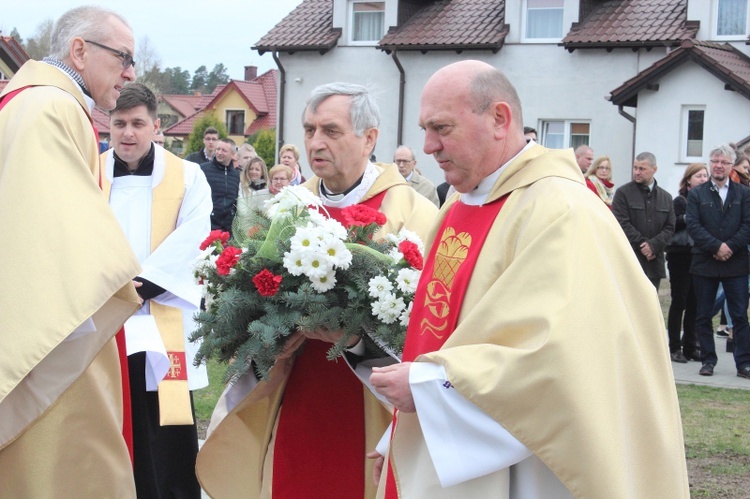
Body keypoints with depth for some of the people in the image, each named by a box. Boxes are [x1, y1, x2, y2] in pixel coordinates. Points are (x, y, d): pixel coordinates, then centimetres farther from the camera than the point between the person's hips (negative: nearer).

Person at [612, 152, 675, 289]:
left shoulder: (666, 197, 14)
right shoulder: (623, 193, 1)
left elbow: (670, 227, 7)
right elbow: (622, 224, -7)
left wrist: (653, 245, -10)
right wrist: (642, 245, -12)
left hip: (654, 262, 4)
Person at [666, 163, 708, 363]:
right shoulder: (680, 201, -4)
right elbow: (672, 225, -16)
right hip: (681, 257, -4)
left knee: (694, 303, 7)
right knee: (679, 302, -1)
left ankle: (690, 347, 14)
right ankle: (675, 348, 4)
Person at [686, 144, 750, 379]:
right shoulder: (696, 194, 6)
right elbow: (693, 225, -4)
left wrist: (730, 246, -13)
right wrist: (716, 247, -15)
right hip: (704, 263, 0)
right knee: (703, 316, 5)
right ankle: (708, 360, 14)